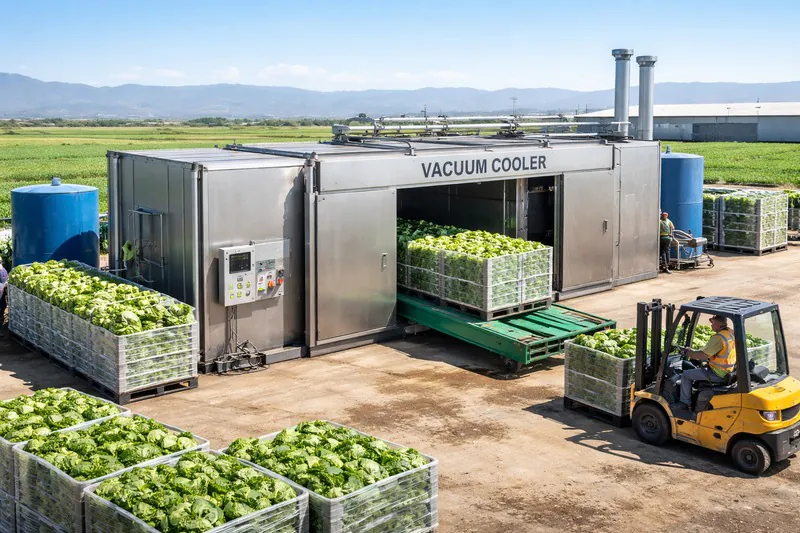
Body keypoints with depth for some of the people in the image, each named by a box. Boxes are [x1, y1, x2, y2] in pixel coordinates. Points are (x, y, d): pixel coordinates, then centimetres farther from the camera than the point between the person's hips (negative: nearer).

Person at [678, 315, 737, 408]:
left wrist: (689, 353, -11)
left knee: (685, 375, 0)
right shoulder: (731, 333, 4)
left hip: (717, 374, -9)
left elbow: (703, 355, -26)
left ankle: (685, 402, 8)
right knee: (698, 370, 30)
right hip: (727, 372, 9)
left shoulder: (718, 338, -25)